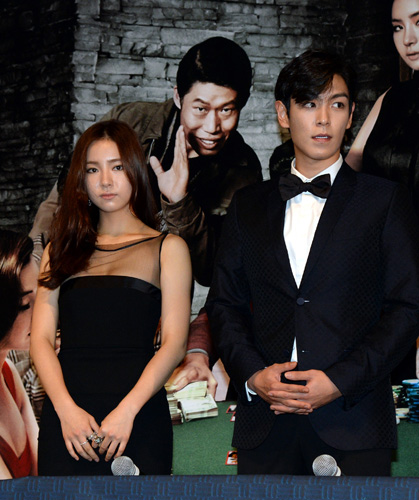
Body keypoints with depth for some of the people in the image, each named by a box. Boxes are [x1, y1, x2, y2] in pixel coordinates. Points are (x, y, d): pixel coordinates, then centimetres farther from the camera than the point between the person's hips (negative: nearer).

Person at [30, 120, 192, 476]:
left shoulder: (168, 248, 8)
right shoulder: (62, 250, 15)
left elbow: (175, 342, -1)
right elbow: (41, 337, 6)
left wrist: (127, 411, -14)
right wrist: (66, 409, -10)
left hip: (138, 420, -2)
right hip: (66, 418, 2)